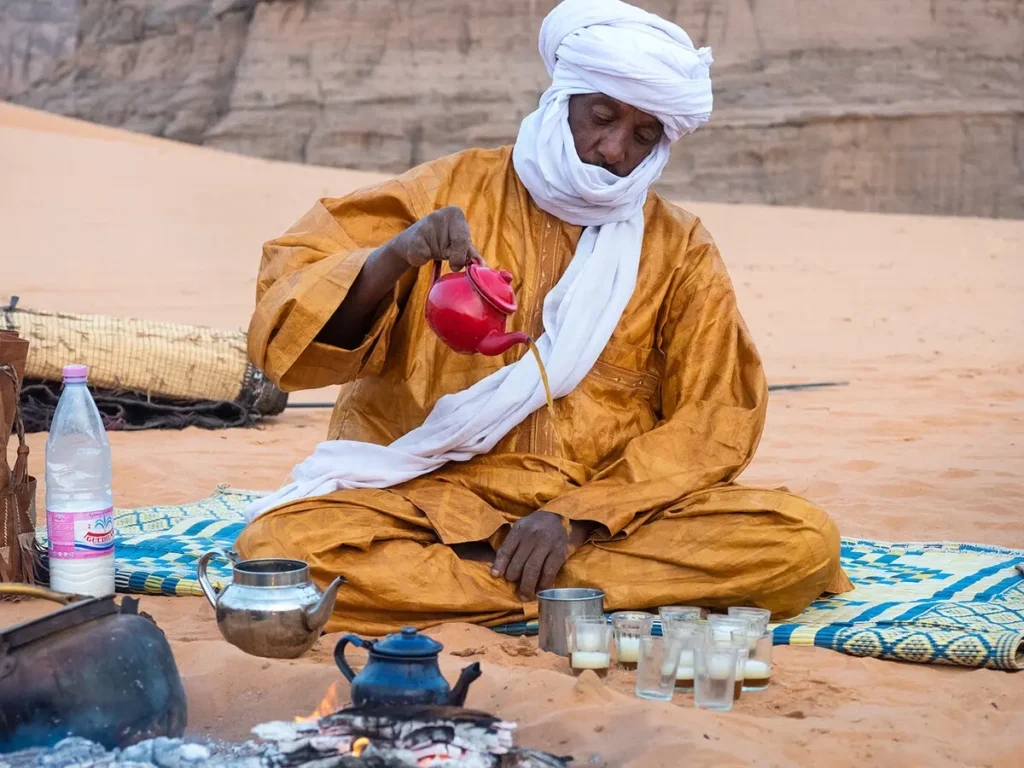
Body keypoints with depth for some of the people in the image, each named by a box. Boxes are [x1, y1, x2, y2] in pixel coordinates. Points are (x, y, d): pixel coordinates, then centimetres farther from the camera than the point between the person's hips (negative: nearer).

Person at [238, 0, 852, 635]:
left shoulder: (680, 249, 9)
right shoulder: (454, 190, 6)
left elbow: (713, 422, 2)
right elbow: (291, 313, -1)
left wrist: (577, 518, -12)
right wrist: (391, 261, -23)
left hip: (608, 513, 2)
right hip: (435, 500, -1)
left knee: (803, 542, -24)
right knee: (280, 547, -29)